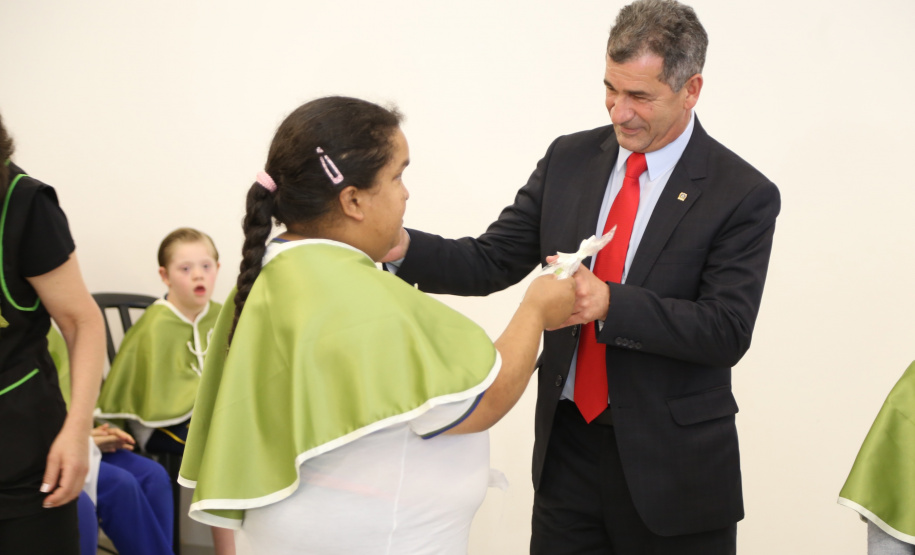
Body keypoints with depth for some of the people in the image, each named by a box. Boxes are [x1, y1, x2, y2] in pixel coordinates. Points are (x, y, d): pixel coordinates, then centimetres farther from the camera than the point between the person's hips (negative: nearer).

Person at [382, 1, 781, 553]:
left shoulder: (744, 195, -10)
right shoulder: (570, 159, 3)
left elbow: (728, 331, -17)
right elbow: (493, 261, 2)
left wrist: (609, 304, -31)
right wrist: (401, 247, -17)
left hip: (670, 465, -4)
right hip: (566, 444, 4)